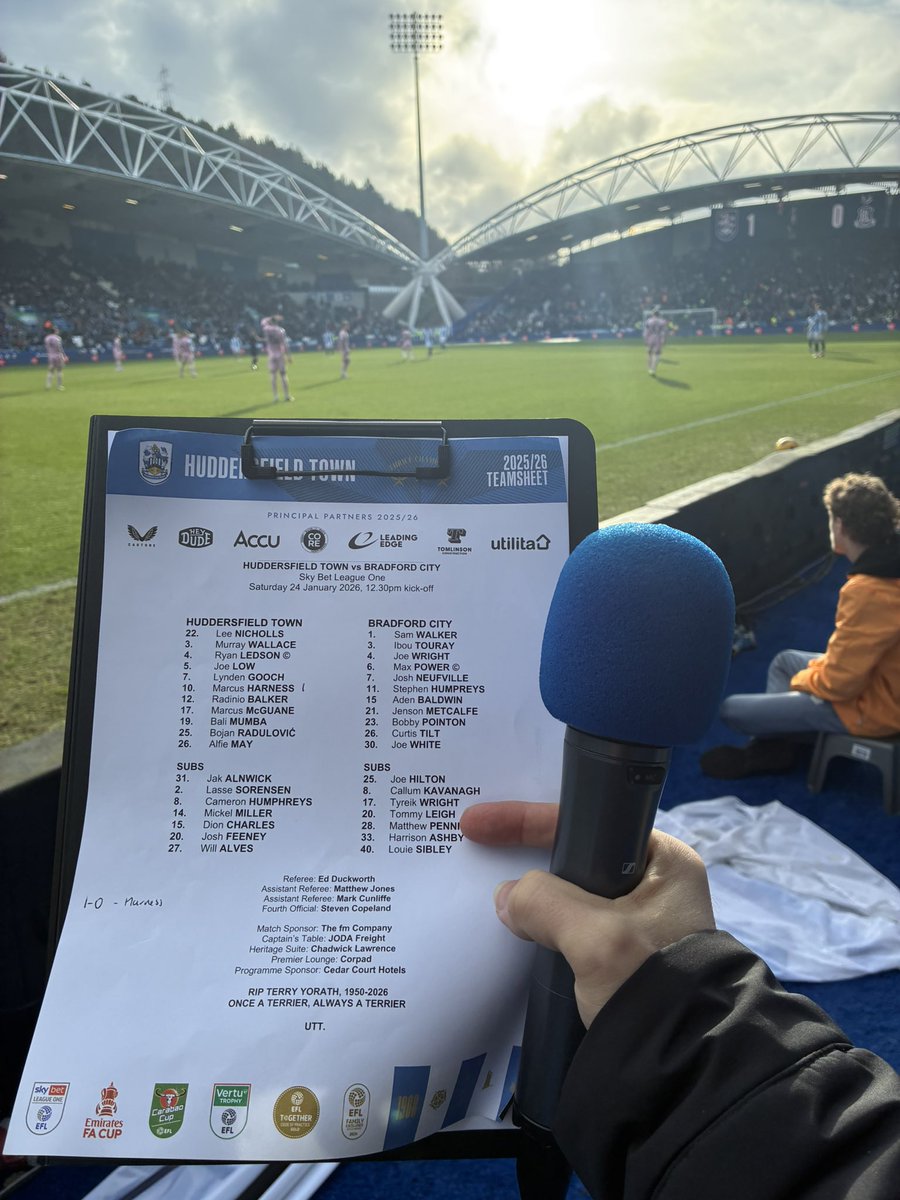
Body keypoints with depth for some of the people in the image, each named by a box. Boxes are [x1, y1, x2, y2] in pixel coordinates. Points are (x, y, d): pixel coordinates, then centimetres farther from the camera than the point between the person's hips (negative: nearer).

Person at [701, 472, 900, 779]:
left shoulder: (867, 592, -35)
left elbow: (838, 683, -28)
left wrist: (801, 680, -7)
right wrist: (825, 664, 8)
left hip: (870, 707, -10)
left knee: (731, 710, -5)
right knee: (784, 660, 29)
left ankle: (772, 750, 26)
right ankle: (769, 744, 27)